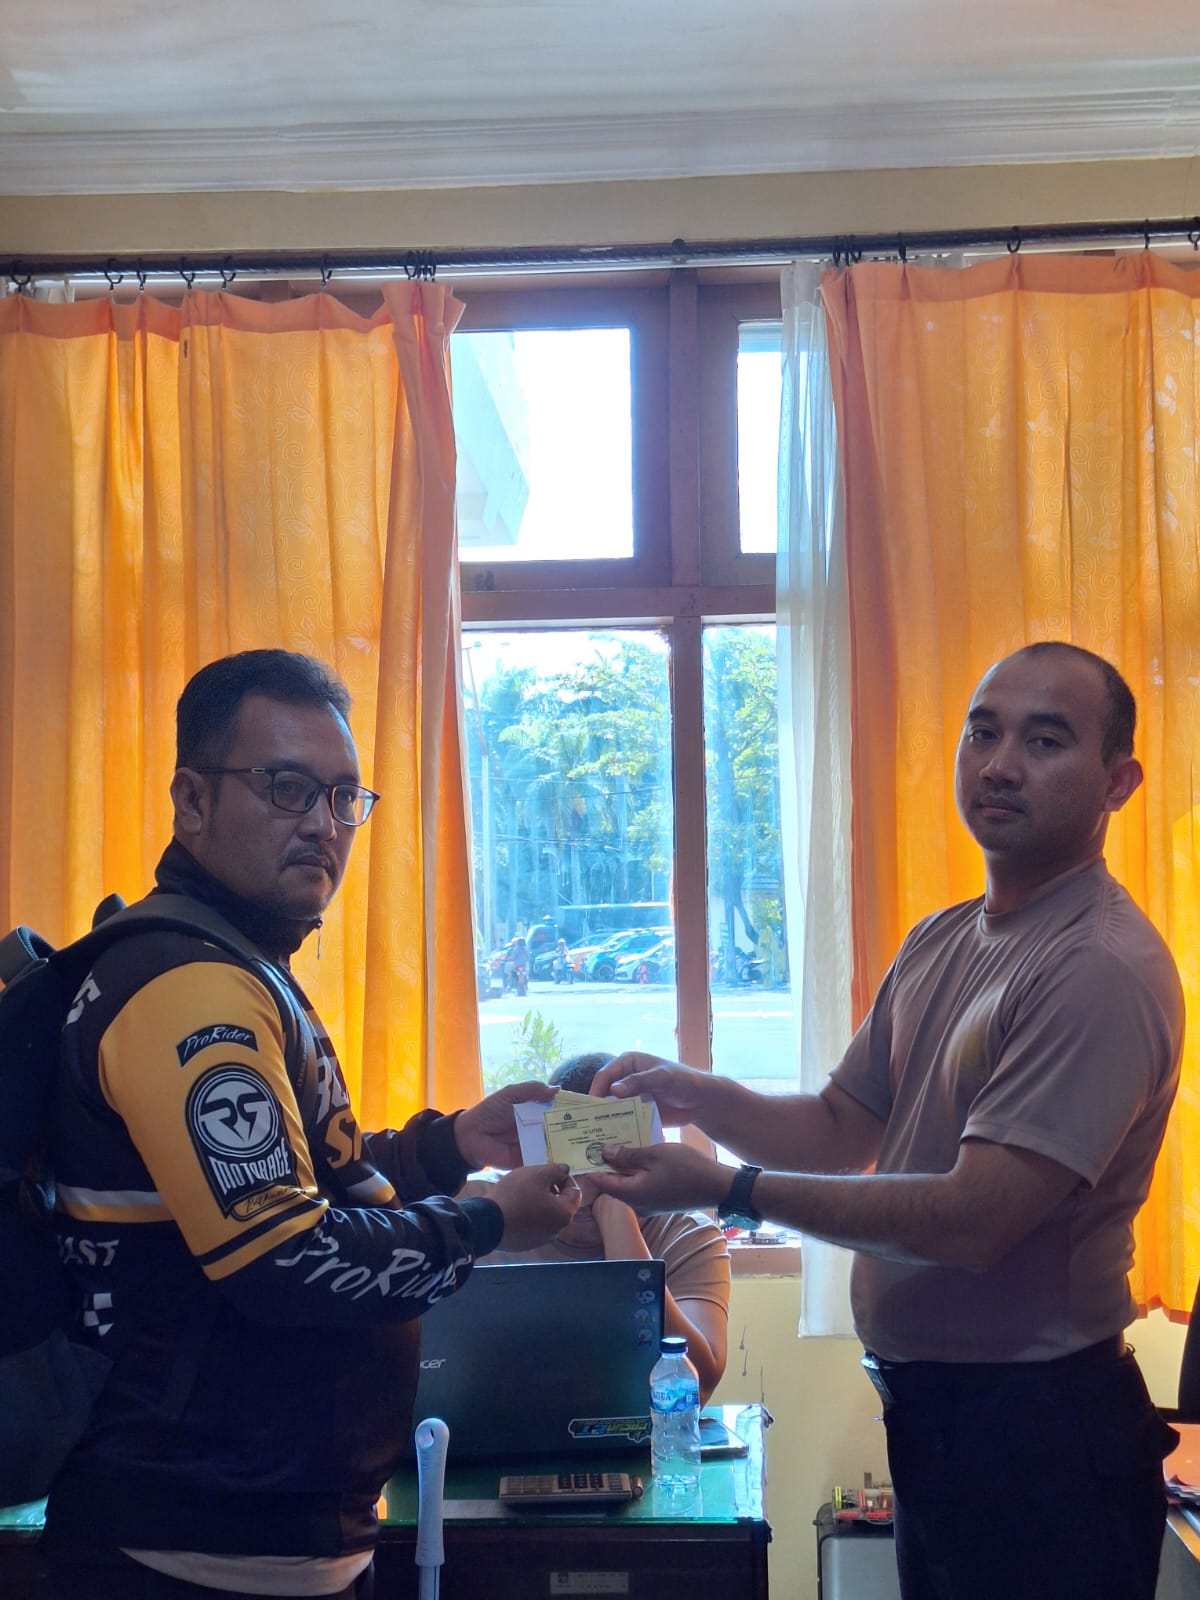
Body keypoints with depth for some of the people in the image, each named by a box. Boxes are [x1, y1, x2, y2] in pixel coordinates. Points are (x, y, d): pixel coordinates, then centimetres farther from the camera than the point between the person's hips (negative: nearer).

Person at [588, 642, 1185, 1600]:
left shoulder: (1104, 970, -22)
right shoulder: (940, 944, 8)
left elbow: (974, 1222, -26)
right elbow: (841, 1130, 11)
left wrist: (728, 1188, -23)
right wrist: (699, 1098, -7)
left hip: (1038, 1434, -8)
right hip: (930, 1408, 8)